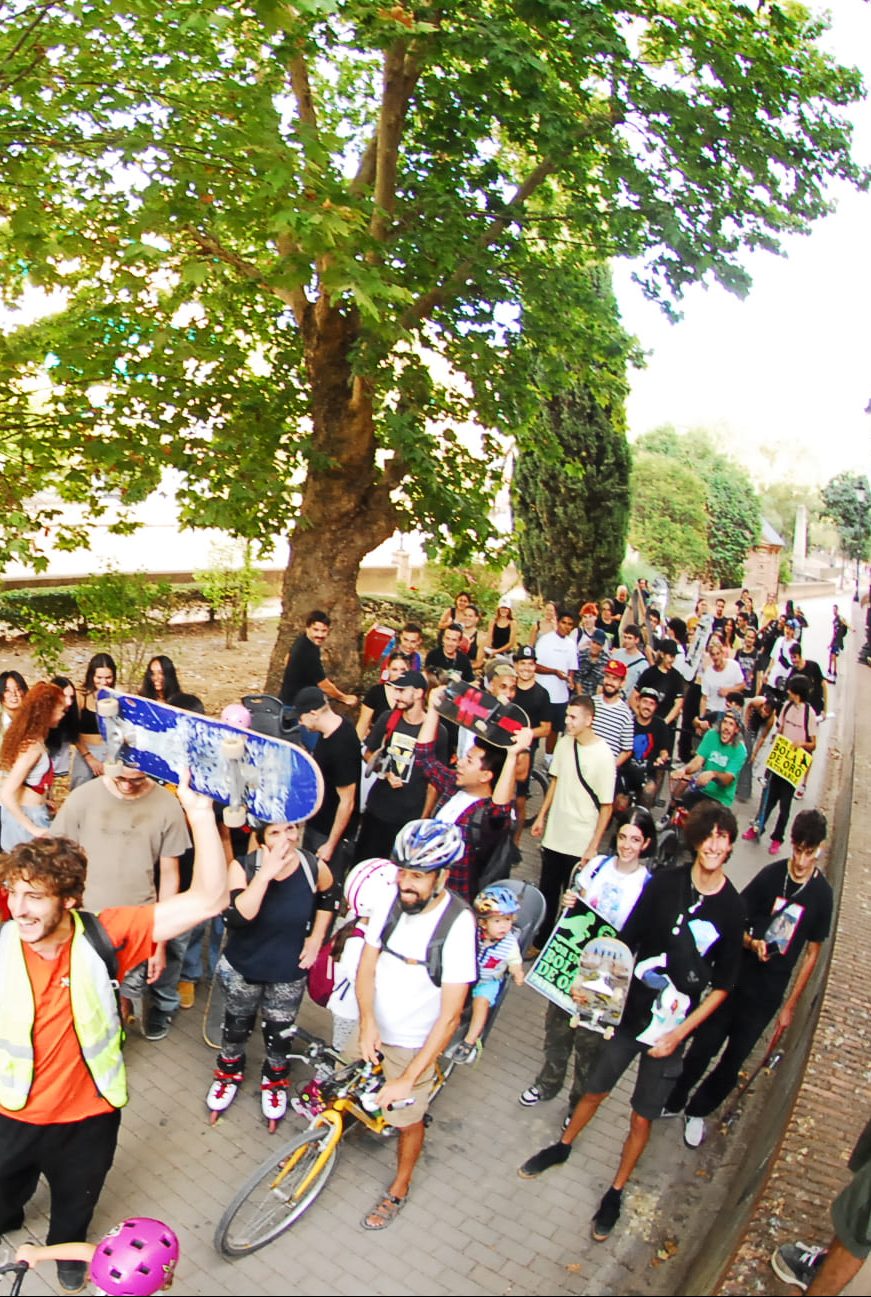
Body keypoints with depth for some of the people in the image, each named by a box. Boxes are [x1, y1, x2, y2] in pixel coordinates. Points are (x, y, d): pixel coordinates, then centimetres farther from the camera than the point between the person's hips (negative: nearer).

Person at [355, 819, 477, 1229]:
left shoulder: (457, 924, -30)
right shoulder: (392, 900, -17)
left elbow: (450, 1014, -27)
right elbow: (366, 965, -9)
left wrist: (409, 1078, -28)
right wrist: (367, 1022, -25)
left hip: (414, 1042, -4)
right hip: (372, 1029, 4)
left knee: (407, 1119, 16)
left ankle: (399, 1189, 44)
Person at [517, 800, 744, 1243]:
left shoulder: (731, 908, -12)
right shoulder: (665, 883, -10)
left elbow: (722, 985, -5)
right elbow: (626, 941, -2)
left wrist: (680, 1032, -9)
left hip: (672, 1028, -1)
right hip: (630, 1010, 1)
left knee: (642, 1118, 13)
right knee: (595, 1090, 18)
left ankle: (615, 1193, 34)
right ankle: (562, 1147, 44)